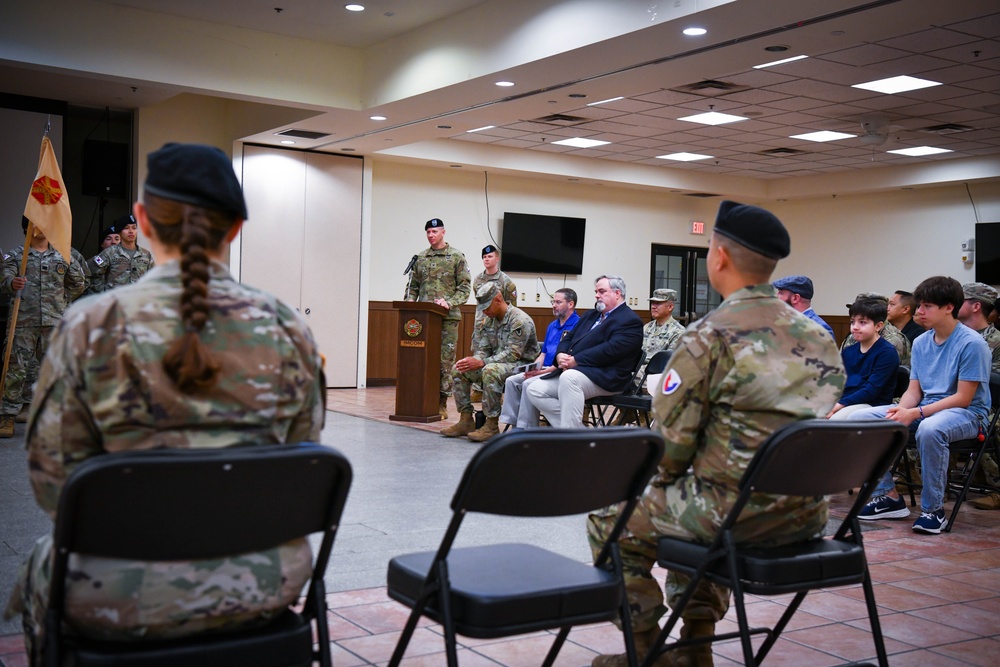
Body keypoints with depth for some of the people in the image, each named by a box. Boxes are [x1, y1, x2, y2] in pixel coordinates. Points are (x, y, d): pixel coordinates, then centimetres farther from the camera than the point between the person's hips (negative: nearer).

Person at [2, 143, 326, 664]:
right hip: (264, 583, 2)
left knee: (45, 563, 31)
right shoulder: (288, 327, -6)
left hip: (125, 597, -2)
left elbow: (51, 479, -7)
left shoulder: (91, 326, -13)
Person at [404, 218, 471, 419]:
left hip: (448, 317, -3)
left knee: (446, 360, -3)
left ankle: (441, 403, 3)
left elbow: (464, 286, -1)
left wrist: (449, 302, -15)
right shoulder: (420, 258, 14)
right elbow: (413, 285, 17)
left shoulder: (456, 256, 4)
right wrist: (409, 302, -2)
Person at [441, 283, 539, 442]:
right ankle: (466, 420, -1)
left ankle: (492, 425, -30)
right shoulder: (488, 320, 9)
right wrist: (472, 361, -16)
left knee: (491, 370, -37)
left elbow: (512, 354, -25)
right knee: (459, 370, -2)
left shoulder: (520, 320, -18)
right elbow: (483, 350, 8)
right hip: (497, 362, 9)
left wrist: (481, 363, -30)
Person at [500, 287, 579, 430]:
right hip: (543, 370, 9)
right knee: (511, 381, -9)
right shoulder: (552, 325, 21)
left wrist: (543, 371, -19)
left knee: (529, 384, -29)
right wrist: (533, 368, 0)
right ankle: (515, 426, -12)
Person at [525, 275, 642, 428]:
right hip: (571, 371, 9)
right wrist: (560, 355, -2)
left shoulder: (630, 321, -4)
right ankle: (578, 431, -9)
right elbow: (568, 339, 22)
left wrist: (575, 361, -18)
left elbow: (611, 349, -18)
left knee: (569, 378, -37)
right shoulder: (591, 316, 24)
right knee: (534, 390, -6)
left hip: (605, 378, -9)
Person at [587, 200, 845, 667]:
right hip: (806, 514, 8)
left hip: (736, 512, -7)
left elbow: (671, 440, -14)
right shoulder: (818, 336, 6)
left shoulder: (708, 337, -15)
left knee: (611, 521, 14)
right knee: (693, 505, 35)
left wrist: (660, 482, 9)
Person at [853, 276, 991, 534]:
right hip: (925, 409, 7)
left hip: (967, 413, -7)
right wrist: (901, 411, -15)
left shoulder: (971, 343, -13)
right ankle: (889, 497, -3)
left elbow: (963, 398, -17)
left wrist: (915, 413, -24)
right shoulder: (921, 343, 9)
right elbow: (914, 391, 8)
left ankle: (933, 510, -24)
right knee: (860, 419, -9)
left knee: (930, 429, -42)